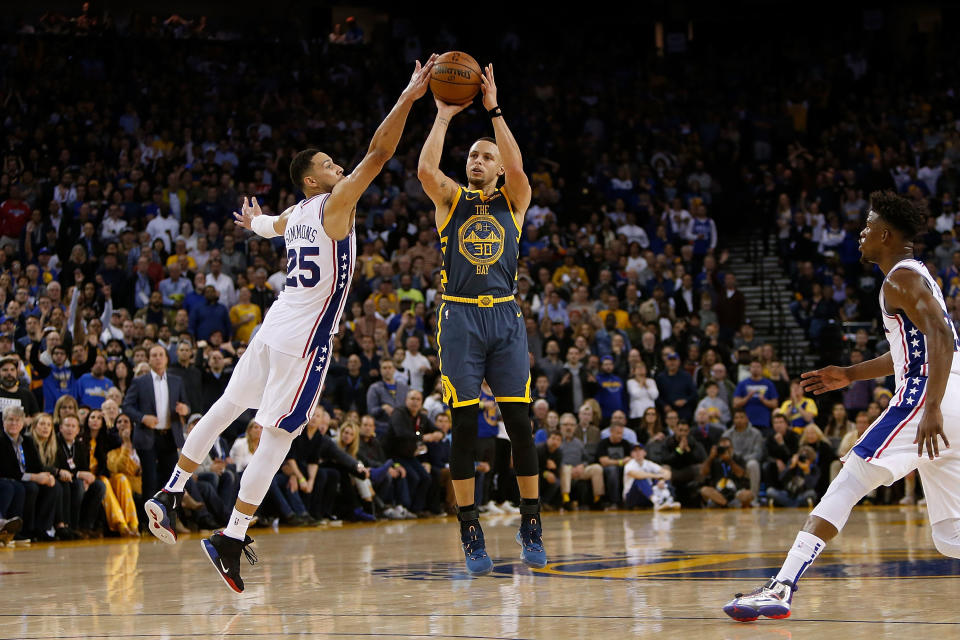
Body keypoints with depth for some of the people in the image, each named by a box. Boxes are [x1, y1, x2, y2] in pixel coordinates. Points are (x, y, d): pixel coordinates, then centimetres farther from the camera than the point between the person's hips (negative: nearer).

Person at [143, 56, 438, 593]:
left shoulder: (296, 215, 14)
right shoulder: (336, 203, -9)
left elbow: (271, 224, 40)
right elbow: (379, 152, -19)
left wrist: (256, 222, 64)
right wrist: (408, 98, -18)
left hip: (274, 328, 9)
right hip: (305, 339, -9)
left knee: (227, 408, 16)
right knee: (277, 437, -8)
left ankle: (171, 494, 20)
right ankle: (232, 538, -11)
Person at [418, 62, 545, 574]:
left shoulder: (513, 201, 12)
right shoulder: (451, 200, 11)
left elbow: (517, 166, -9)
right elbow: (425, 170, -9)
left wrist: (493, 110, -9)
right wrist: (444, 115, -6)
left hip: (505, 317, 1)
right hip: (460, 317, 0)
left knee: (519, 423, -2)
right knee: (464, 425, -3)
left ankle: (531, 527, 7)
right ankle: (470, 531, 2)